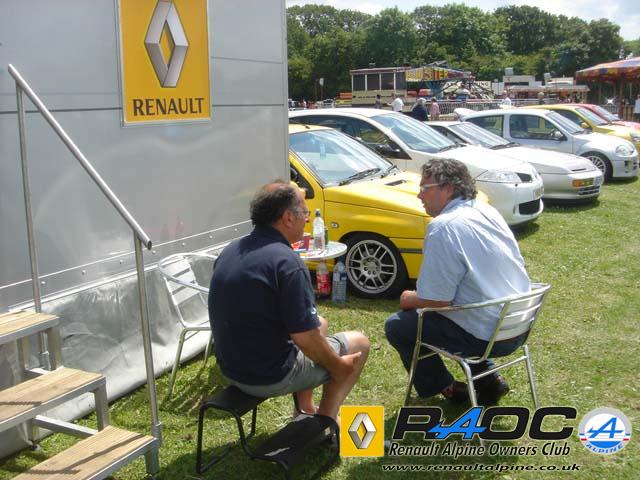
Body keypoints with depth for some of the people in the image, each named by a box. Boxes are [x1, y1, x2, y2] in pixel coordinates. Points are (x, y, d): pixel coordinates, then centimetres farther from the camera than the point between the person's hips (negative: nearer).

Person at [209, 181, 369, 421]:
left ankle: (305, 410, 33)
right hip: (271, 377, -8)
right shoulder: (287, 262, -25)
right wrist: (338, 367, -6)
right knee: (359, 343, 10)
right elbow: (305, 339, -24)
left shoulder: (230, 251, 1)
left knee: (319, 323, 28)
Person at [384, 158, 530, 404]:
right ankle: (489, 378, 23)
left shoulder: (443, 227, -20)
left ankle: (445, 388, 16)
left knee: (396, 326, 4)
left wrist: (409, 299, 2)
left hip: (488, 336, -9)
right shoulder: (487, 211, 6)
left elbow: (437, 299, -22)